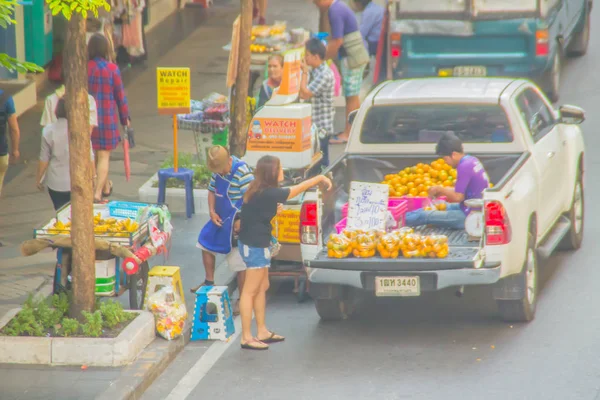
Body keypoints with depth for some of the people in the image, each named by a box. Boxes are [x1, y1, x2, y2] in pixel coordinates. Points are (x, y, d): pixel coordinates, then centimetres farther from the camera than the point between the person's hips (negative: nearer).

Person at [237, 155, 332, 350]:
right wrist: (320, 178, -1)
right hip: (256, 246, -10)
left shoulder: (258, 191, 5)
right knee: (250, 291, -4)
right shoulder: (268, 193, -22)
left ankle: (262, 332, 26)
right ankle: (246, 338, 1)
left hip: (254, 244, 10)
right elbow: (298, 189, -13)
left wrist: (275, 210, 3)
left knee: (262, 287, 17)